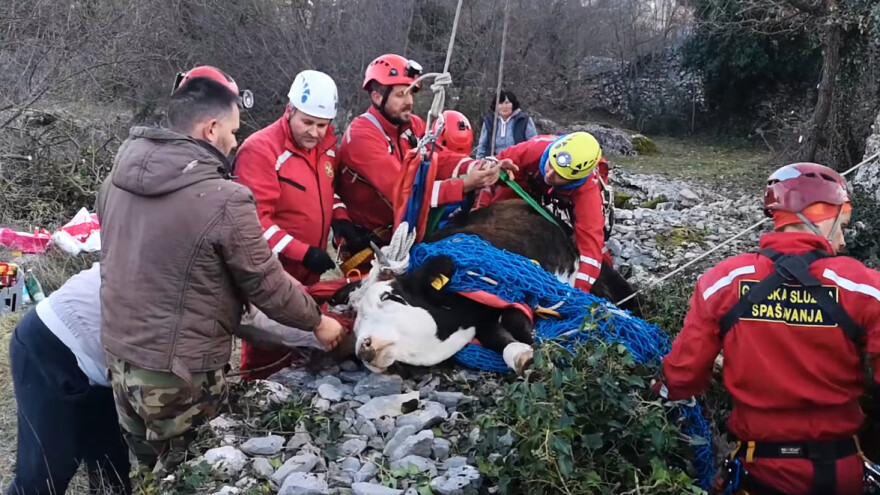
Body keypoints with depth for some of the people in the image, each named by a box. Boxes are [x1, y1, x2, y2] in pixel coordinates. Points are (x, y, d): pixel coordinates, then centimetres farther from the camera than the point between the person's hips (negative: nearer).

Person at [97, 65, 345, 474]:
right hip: (180, 376, -7)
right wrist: (317, 322, 4)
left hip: (119, 356, 7)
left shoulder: (119, 176, 1)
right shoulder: (225, 200, -22)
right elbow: (268, 285, -13)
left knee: (154, 472, 25)